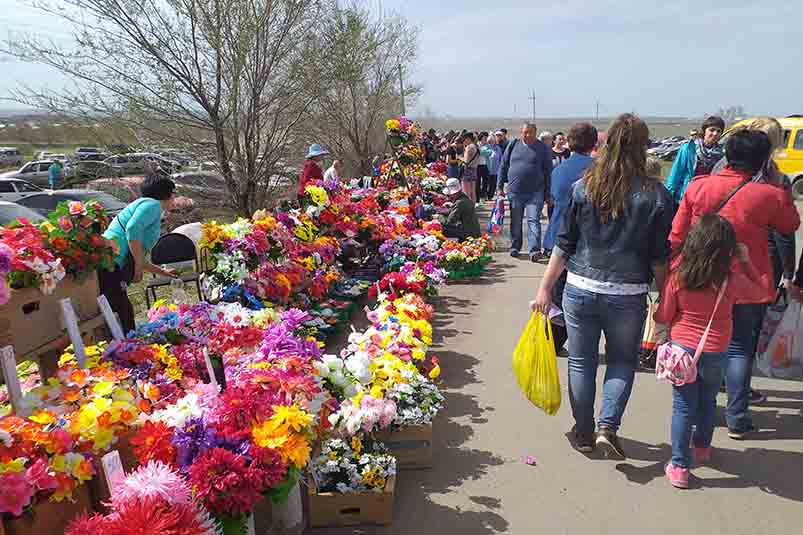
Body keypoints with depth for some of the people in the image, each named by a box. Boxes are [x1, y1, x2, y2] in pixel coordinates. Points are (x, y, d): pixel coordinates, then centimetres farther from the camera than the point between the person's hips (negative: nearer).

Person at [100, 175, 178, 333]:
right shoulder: (152, 204, 0)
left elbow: (135, 258, 33)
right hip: (108, 265, -10)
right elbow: (132, 229, -21)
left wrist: (162, 272, 43)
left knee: (125, 313, 14)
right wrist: (139, 265, -13)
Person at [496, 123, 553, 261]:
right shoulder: (513, 145, 5)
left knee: (533, 221, -9)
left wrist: (548, 193, -1)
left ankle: (534, 250, -10)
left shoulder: (543, 148, 0)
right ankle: (515, 247, 26)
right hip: (514, 191, 3)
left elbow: (548, 172, 2)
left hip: (535, 193, -3)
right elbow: (503, 166, 10)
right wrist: (499, 186, 6)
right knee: (515, 222, 12)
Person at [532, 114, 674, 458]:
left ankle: (584, 434, 28)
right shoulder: (657, 195, -6)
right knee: (623, 361, 20)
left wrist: (545, 287, 6)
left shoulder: (583, 188, -4)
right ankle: (607, 427, 9)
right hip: (628, 294, -1)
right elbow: (660, 258, -3)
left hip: (580, 288, 1)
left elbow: (564, 245, -1)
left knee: (581, 362, 15)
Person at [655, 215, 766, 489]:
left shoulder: (677, 275, -14)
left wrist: (654, 313, 16)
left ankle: (679, 466, 10)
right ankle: (701, 447, 43)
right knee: (708, 402, 23)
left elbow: (664, 317, -5)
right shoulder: (732, 281, -13)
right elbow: (759, 292, 10)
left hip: (681, 349, -1)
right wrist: (746, 261, 11)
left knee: (683, 406, 8)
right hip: (715, 353, 1)